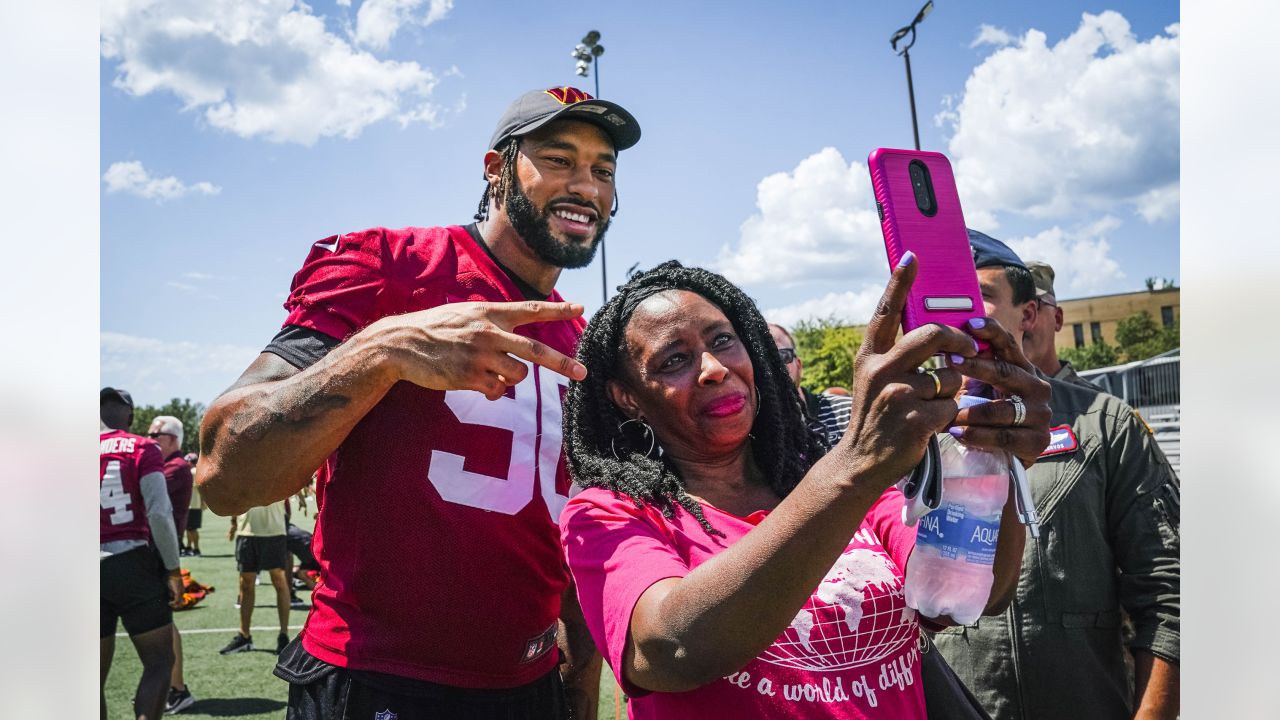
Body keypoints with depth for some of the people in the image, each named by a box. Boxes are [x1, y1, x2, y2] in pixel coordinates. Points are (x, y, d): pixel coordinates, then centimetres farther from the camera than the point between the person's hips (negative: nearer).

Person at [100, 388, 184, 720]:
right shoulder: (143, 449, -5)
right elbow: (159, 513, -12)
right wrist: (173, 569, -4)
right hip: (133, 564, -4)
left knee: (97, 672, 15)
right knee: (159, 662, 7)